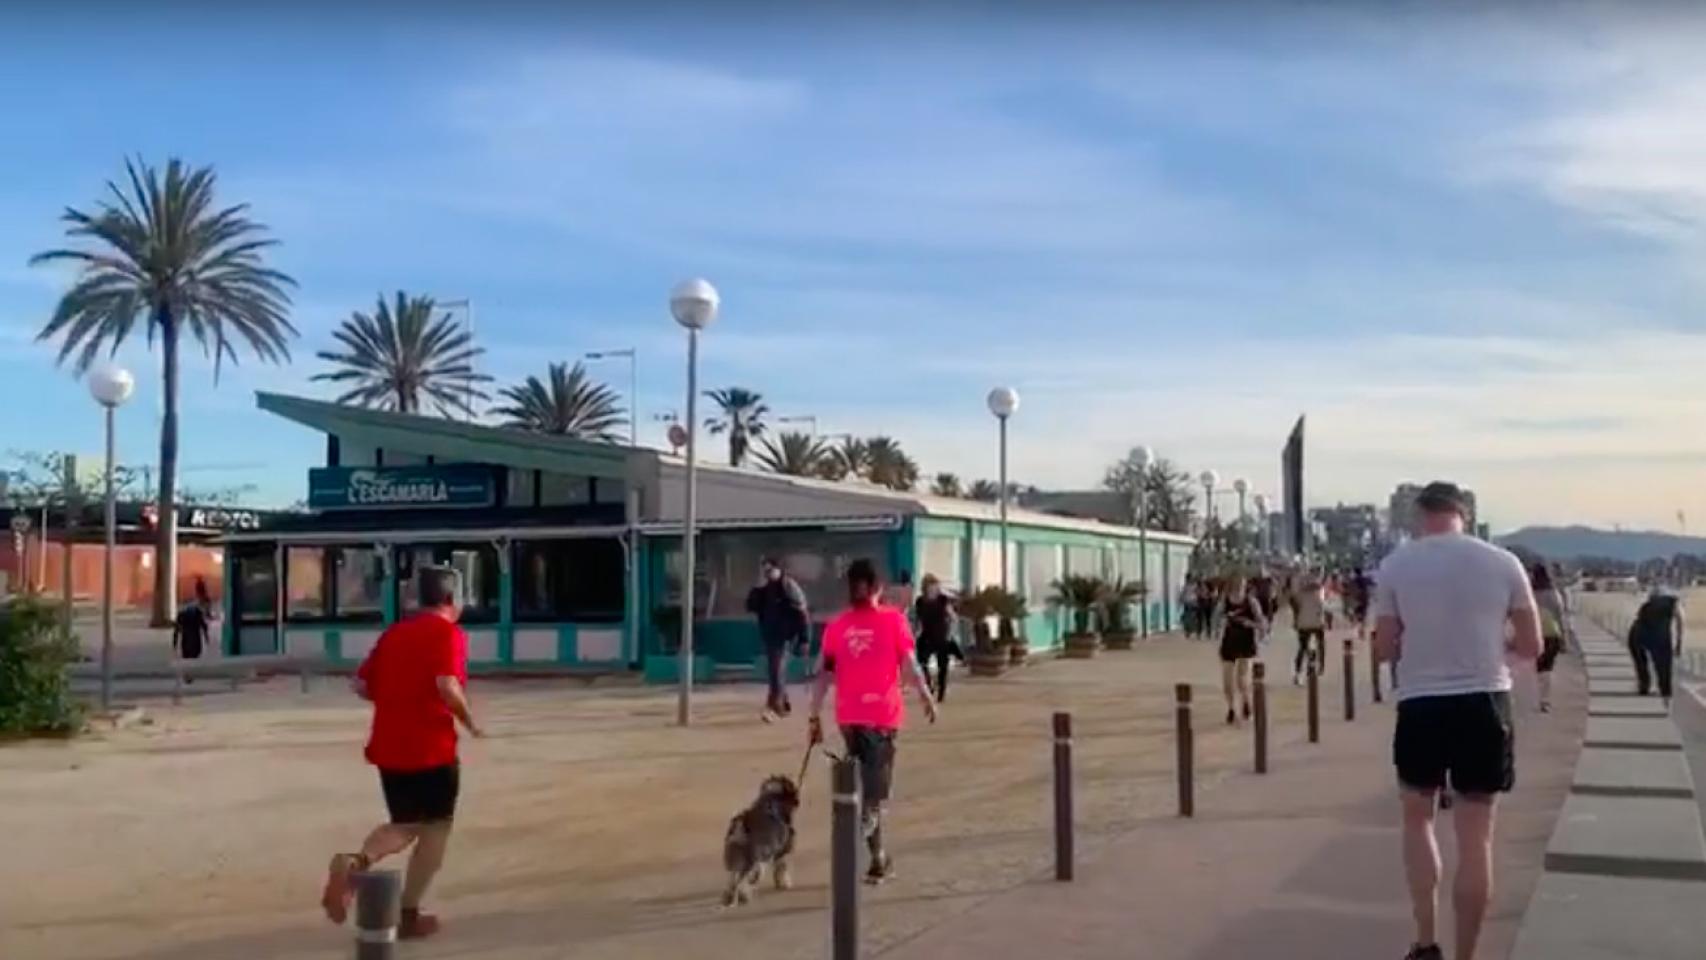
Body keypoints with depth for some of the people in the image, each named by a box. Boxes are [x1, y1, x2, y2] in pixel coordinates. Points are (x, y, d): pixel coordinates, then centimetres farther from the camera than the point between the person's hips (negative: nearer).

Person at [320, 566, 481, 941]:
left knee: (404, 825, 19)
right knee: (435, 827, 10)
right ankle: (409, 915, 9)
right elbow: (447, 686, -23)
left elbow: (362, 686, 12)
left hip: (388, 747, 6)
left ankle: (354, 863, -10)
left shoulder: (393, 632, 13)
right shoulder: (449, 633, -8)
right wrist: (470, 721, -8)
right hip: (432, 747, -6)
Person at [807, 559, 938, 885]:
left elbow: (823, 675, 1)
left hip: (849, 717, 3)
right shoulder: (893, 619, -4)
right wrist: (926, 697, 7)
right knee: (876, 789, 0)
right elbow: (909, 666, -6)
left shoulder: (836, 626, 3)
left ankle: (879, 860, 21)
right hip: (883, 714, -3)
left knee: (868, 783, 16)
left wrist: (814, 717, 6)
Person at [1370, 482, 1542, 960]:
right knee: (1476, 837, 7)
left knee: (1417, 817, 20)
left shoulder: (1395, 566, -2)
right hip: (1484, 703, 0)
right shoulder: (1502, 562, -1)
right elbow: (1531, 647, 4)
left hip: (1420, 705, 0)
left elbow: (1385, 649, 2)